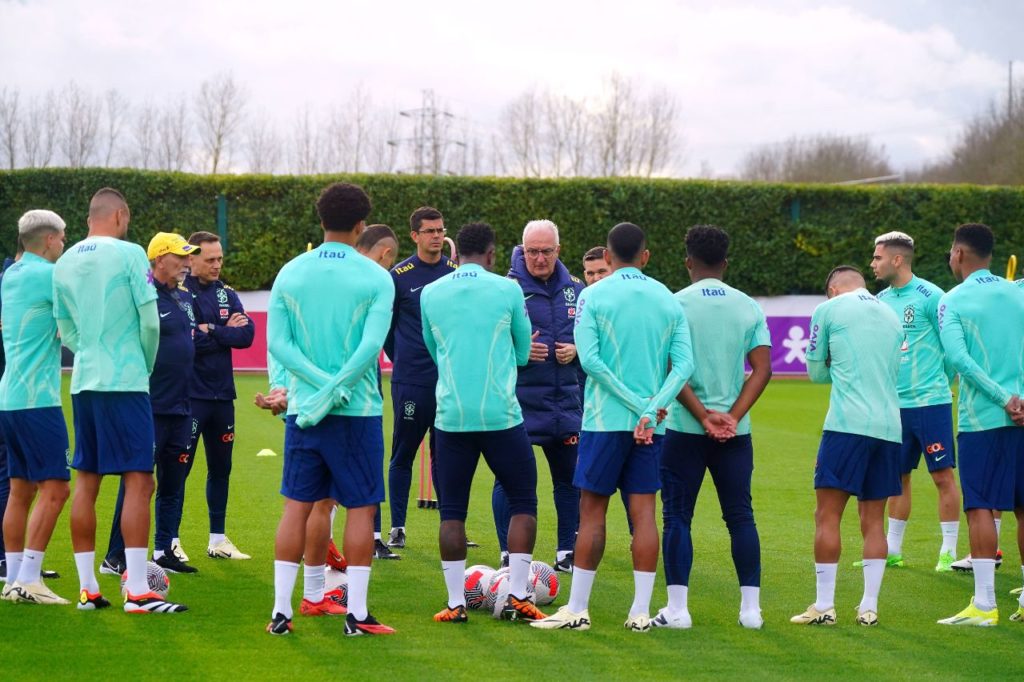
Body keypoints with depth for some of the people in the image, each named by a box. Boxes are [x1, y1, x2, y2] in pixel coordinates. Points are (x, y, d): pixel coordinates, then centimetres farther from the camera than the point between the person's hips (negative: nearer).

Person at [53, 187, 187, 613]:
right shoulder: (129, 254, -7)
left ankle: (87, 587, 11)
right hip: (125, 382, -6)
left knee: (86, 482, 9)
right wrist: (148, 365, 9)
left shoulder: (64, 264, 9)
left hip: (83, 382, 6)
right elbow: (150, 321, -8)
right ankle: (137, 590, -11)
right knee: (138, 481, -5)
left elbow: (66, 330, 15)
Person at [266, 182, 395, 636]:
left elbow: (277, 343, -4)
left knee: (296, 507, 8)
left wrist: (321, 382, -9)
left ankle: (281, 610, 7)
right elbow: (371, 345, -18)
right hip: (358, 411, -3)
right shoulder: (375, 278, -6)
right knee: (361, 508, 4)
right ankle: (357, 613, 3)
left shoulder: (290, 274, 4)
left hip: (303, 408, 3)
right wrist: (337, 389, -14)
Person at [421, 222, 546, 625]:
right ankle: (516, 597, 3)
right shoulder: (507, 290, -2)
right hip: (501, 414, -2)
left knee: (452, 511, 8)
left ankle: (455, 603, 5)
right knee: (523, 503, 10)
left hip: (451, 415, 2)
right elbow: (523, 353, 9)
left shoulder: (429, 294, 5)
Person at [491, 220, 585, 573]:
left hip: (565, 400, 4)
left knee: (569, 477, 9)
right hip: (517, 401, -4)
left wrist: (576, 351, -4)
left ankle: (567, 552, 19)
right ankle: (508, 554, 8)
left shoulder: (575, 290, 7)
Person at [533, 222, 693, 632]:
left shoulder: (593, 296, -3)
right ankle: (640, 612, 3)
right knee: (644, 513, 4)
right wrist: (652, 408, -11)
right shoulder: (669, 300, 7)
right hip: (652, 425, 3)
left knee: (592, 511, 2)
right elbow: (684, 364, -2)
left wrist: (637, 405, -11)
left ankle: (577, 610, 4)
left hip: (605, 419, -3)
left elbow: (590, 359, -13)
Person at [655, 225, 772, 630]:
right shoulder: (749, 307, 4)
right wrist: (732, 416, -6)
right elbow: (762, 370, -3)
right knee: (741, 516, 9)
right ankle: (750, 607, 9)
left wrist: (703, 416, -9)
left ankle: (677, 608, 0)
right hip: (736, 431, 3)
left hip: (684, 429, -3)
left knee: (678, 517, 3)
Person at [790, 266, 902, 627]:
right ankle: (869, 607, 7)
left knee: (827, 516, -1)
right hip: (889, 428, 5)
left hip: (847, 424, -5)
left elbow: (816, 371, 11)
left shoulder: (829, 309, 4)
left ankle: (824, 606, -3)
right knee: (873, 522, 9)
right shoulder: (892, 316, 18)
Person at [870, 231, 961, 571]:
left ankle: (949, 552, 4)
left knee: (943, 476, -1)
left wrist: (946, 382, -5)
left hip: (930, 400, -6)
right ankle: (892, 549, 18)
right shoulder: (880, 300, 10)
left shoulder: (929, 296, -9)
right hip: (894, 403, 6)